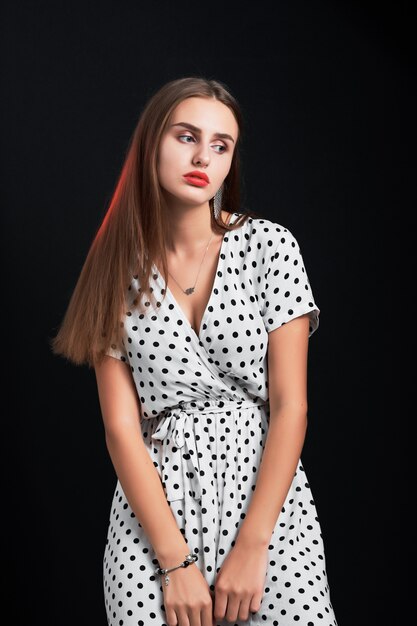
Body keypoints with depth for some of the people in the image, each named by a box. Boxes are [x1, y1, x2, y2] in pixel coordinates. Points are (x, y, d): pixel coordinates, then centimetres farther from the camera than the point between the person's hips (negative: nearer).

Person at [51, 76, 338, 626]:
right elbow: (121, 425, -2)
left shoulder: (269, 245, -1)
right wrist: (175, 561, -11)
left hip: (268, 498, 0)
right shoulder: (119, 269, 2)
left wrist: (251, 548, -11)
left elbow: (290, 406, -5)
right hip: (153, 506, 1)